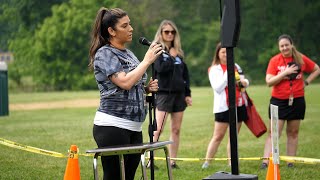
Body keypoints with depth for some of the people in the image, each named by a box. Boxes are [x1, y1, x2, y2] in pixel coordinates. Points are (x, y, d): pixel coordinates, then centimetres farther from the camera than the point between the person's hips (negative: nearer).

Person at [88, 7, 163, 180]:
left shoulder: (129, 54, 18)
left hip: (134, 128, 8)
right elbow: (125, 82, -20)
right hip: (112, 126, -8)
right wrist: (147, 60, -12)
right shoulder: (104, 54, -7)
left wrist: (147, 88, 6)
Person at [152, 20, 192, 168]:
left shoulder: (178, 52, 15)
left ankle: (173, 161, 10)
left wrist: (187, 94, 10)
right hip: (164, 93, -6)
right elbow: (160, 68, -19)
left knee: (176, 130, 6)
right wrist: (171, 57, -7)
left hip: (179, 94, 6)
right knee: (158, 129, -12)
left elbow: (185, 73, 16)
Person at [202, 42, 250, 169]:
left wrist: (244, 82, 0)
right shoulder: (214, 69, -1)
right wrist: (227, 74, -16)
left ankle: (231, 162, 9)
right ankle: (207, 162, -5)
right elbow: (217, 88, -12)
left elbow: (245, 82, 23)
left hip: (239, 105, 5)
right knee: (218, 136, -8)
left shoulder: (236, 66, 14)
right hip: (223, 107, -5)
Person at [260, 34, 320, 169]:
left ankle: (291, 162, 13)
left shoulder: (301, 59, 0)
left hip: (297, 100, 2)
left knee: (293, 132, 7)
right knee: (273, 133, -6)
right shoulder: (275, 60, -5)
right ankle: (265, 162, -9)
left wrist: (306, 82, 3)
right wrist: (285, 73, -21)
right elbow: (269, 81, -13)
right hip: (278, 101, -2)